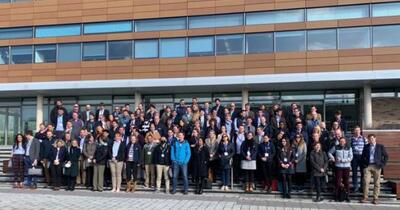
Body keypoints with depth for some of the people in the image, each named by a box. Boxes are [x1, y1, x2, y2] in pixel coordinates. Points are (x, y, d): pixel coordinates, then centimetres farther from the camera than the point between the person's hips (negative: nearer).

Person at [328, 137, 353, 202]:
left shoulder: (349, 148, 2)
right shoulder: (335, 147, 2)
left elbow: (350, 158, -6)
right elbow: (329, 153, 15)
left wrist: (342, 160, -14)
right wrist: (333, 158, 0)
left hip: (347, 167, 1)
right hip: (338, 167, -1)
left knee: (346, 182, 5)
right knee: (338, 182, -1)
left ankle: (346, 196, 15)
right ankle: (337, 196, 9)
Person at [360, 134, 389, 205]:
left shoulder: (380, 147, 5)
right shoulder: (366, 147, 11)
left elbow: (386, 156, 7)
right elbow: (363, 156, 18)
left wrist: (382, 164, -4)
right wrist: (364, 164, 4)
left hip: (376, 166, -1)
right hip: (367, 166, 1)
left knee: (377, 183, 2)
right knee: (366, 182, -4)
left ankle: (375, 198, 9)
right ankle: (365, 198, 3)